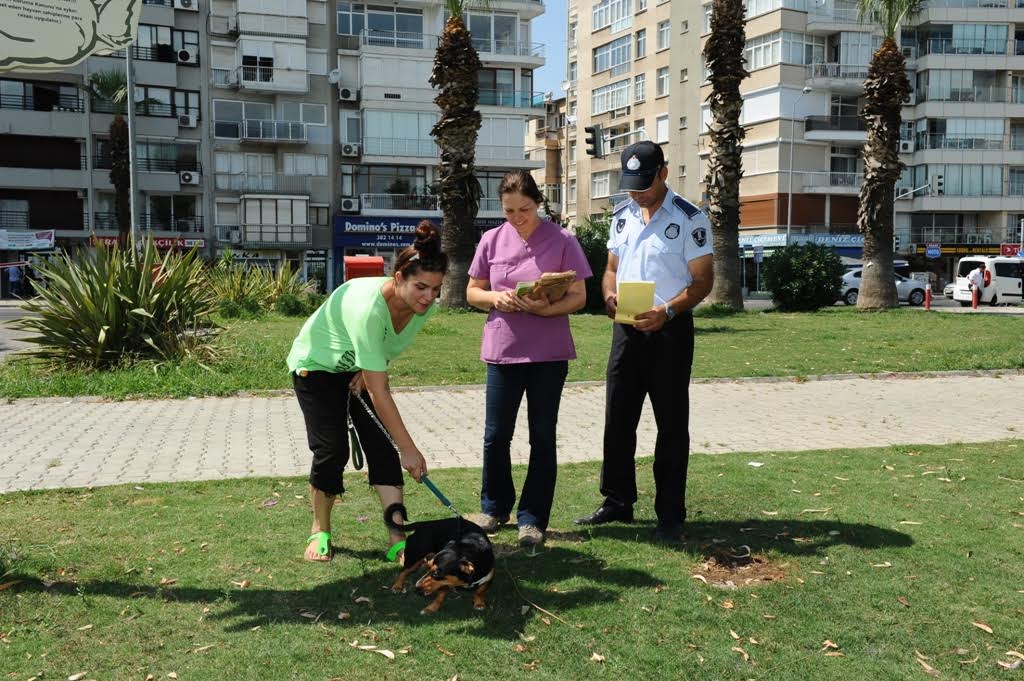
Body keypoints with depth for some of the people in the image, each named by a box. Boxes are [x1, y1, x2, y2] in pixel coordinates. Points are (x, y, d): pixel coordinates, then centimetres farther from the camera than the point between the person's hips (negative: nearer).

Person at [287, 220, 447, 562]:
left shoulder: (423, 304, -21)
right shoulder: (368, 308, -42)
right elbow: (379, 393, -39)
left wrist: (368, 371, -13)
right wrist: (409, 448, -36)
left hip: (359, 369, 6)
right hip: (317, 364, -6)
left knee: (383, 447, -7)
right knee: (332, 450, -10)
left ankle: (398, 540, -6)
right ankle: (320, 531, 14)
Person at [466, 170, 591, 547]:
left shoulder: (562, 240, -4)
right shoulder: (492, 240, 4)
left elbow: (578, 296, -4)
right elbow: (472, 292, 9)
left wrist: (545, 308, -23)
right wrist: (495, 298, -13)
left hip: (548, 354, -2)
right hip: (502, 350, 2)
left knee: (542, 437, 6)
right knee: (496, 435, 8)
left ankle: (532, 519, 17)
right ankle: (494, 507, 27)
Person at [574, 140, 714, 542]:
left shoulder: (689, 219, -8)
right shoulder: (621, 215, 11)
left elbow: (702, 281, -10)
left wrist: (667, 311, -26)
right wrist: (609, 295, -6)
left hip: (669, 330, -6)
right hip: (626, 328, 6)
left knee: (672, 426, 3)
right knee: (617, 419, 11)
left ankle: (670, 515, 12)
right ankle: (618, 502, 25)